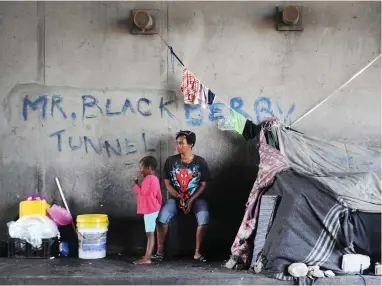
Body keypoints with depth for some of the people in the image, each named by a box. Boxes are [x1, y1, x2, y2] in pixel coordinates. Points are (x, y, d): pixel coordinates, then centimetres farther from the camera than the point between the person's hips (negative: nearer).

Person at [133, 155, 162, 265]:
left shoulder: (148, 178, -15)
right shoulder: (155, 178, 16)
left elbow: (142, 191, -20)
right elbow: (159, 195, 19)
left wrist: (136, 183, -7)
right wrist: (159, 206, 24)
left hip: (149, 210, -10)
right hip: (153, 209, 10)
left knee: (150, 233, -11)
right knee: (150, 233, 12)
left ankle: (147, 258, -12)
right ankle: (148, 256, 17)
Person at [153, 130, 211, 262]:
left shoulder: (200, 162, -4)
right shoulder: (171, 161, -1)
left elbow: (203, 185, -3)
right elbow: (168, 184, -1)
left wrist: (191, 200, -15)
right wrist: (179, 197, -16)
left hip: (195, 198, -1)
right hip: (175, 198, 1)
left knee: (204, 216, -31)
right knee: (162, 215, -27)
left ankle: (197, 252, -18)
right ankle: (160, 251, -13)